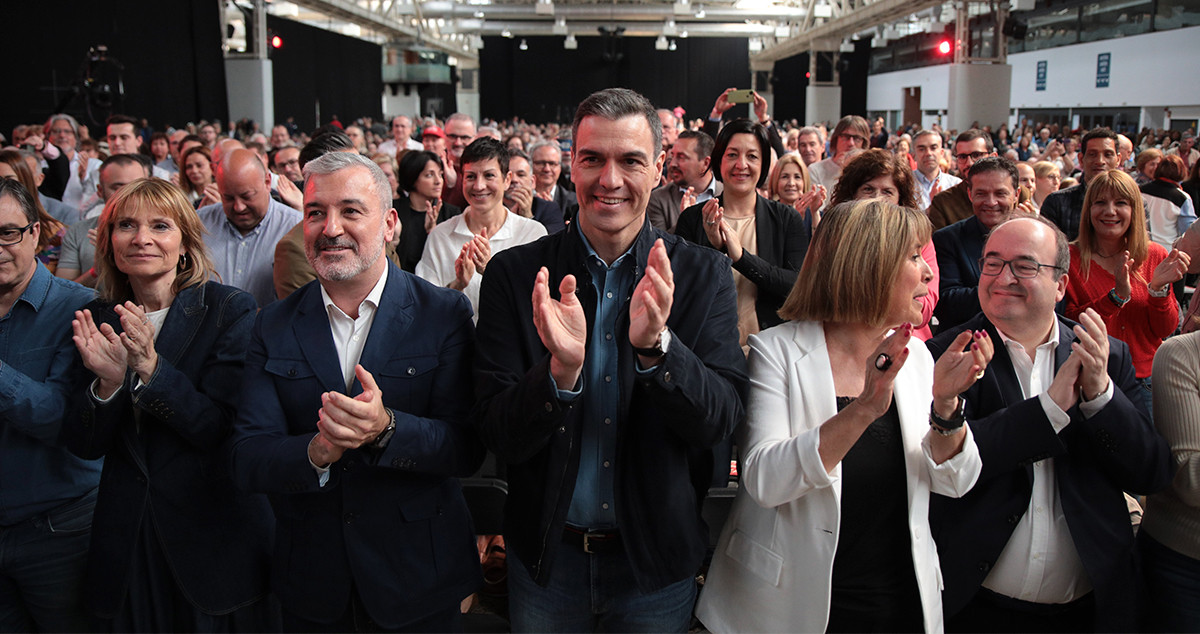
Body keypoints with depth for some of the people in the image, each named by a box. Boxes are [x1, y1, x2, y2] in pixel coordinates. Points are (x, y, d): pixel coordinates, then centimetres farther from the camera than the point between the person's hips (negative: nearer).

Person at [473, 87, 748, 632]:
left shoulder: (703, 274, -8)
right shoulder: (515, 274, -10)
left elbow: (721, 420, -15)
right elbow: (498, 436, -14)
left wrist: (656, 345, -33)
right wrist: (561, 369, -33)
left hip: (659, 559, 0)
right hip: (547, 553, 0)